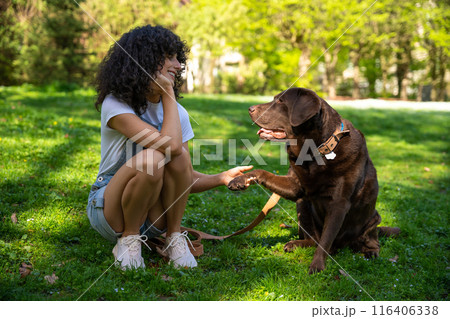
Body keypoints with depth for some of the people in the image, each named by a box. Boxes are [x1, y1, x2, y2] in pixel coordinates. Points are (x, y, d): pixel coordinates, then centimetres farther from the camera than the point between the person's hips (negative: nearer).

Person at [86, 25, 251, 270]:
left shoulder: (176, 112, 0)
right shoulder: (115, 105, -18)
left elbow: (186, 179, 1)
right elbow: (170, 144, -33)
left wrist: (222, 178, -16)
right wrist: (168, 93, -21)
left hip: (154, 215, 4)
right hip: (109, 209, -4)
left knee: (179, 156, -25)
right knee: (151, 158, -33)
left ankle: (174, 238, -9)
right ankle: (129, 240, -11)